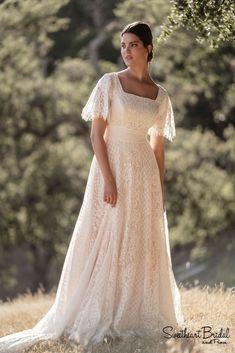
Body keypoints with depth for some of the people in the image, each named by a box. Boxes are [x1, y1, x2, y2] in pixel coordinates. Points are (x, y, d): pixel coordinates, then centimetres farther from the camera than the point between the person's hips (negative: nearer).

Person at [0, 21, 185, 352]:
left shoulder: (160, 95, 9)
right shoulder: (110, 83, -3)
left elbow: (158, 146, 12)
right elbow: (97, 133, -8)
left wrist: (160, 192, 8)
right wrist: (108, 178, -17)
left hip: (144, 173, 4)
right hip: (112, 166, -4)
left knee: (143, 246, 7)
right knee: (106, 242, -2)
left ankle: (137, 315, 19)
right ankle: (97, 319, 4)